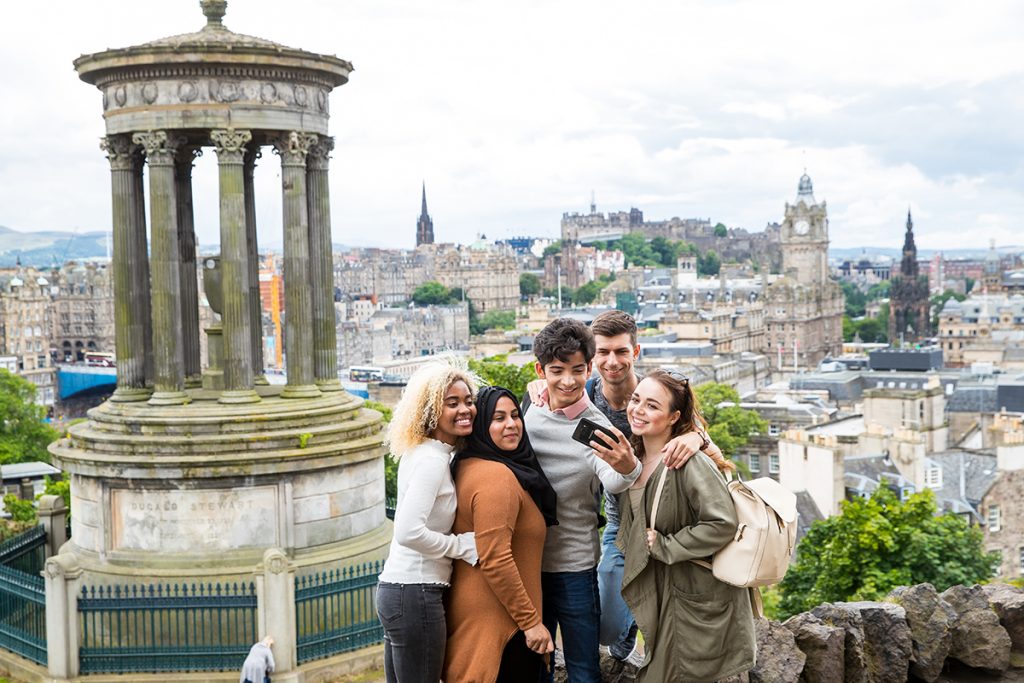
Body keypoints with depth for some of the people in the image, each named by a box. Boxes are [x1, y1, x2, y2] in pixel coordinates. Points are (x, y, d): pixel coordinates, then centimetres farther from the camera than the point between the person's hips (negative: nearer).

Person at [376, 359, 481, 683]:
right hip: (416, 594, -10)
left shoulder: (422, 453, 12)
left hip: (395, 587, 10)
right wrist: (464, 546, -13)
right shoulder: (432, 460, -16)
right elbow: (409, 532, -26)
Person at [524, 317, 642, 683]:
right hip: (526, 561, 4)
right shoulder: (527, 414, -1)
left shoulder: (596, 426, -13)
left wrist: (628, 468, -54)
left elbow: (611, 482, -32)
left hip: (574, 568, -4)